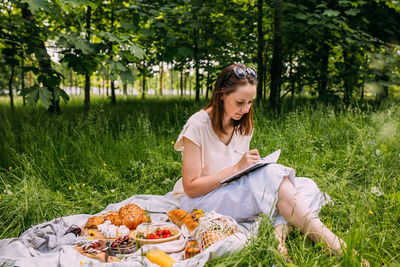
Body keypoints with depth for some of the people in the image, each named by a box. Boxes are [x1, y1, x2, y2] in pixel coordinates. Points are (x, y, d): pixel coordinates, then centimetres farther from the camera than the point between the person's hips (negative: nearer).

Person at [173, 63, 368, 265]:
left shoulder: (243, 125, 5)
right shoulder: (198, 125, -16)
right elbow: (191, 187, -17)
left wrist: (251, 165, -10)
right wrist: (237, 168, -24)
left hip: (237, 193, 7)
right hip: (201, 201, -7)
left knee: (305, 186, -15)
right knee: (273, 176, -30)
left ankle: (280, 230, -37)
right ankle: (325, 238, -29)